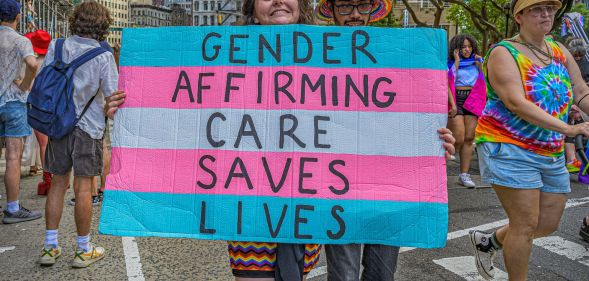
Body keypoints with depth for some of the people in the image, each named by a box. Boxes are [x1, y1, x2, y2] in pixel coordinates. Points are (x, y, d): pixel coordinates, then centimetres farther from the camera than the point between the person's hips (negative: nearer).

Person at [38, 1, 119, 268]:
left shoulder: (57, 46, 2)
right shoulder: (103, 55, -10)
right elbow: (113, 95, -8)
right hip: (88, 126, -4)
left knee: (58, 183, 13)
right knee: (83, 187, 2)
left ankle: (50, 246, 19)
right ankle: (84, 250, 13)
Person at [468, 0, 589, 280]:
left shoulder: (560, 51, 10)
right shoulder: (504, 53, -11)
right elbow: (516, 104, -24)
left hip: (551, 154, 8)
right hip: (509, 149, -7)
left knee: (549, 223, 13)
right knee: (526, 224, -5)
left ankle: (487, 241, 34)